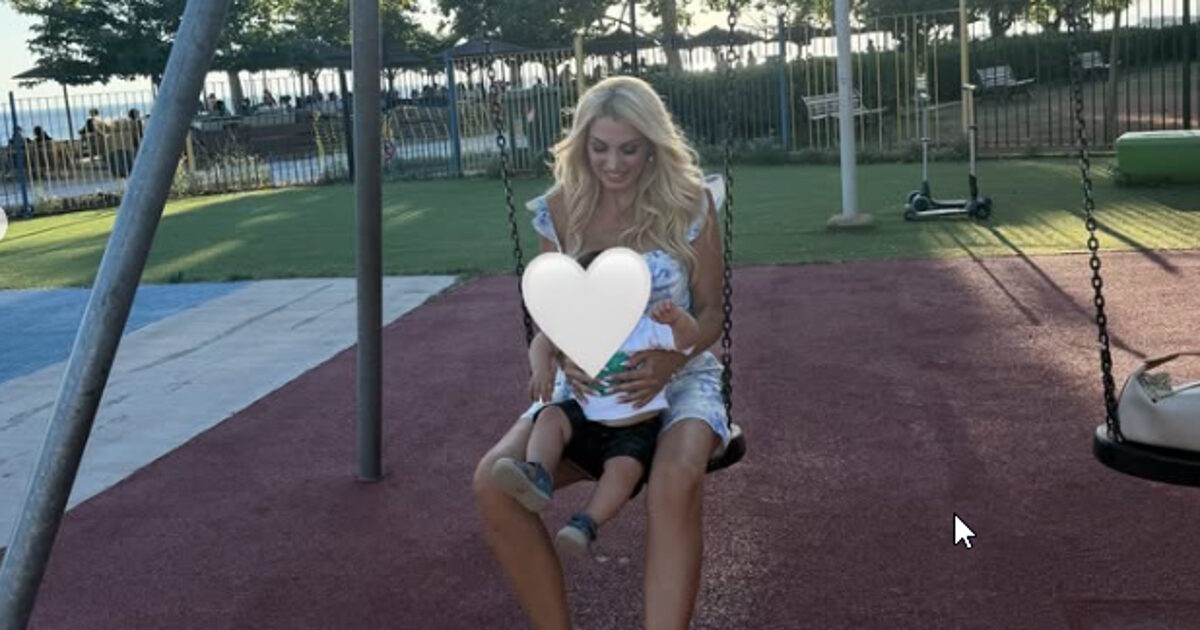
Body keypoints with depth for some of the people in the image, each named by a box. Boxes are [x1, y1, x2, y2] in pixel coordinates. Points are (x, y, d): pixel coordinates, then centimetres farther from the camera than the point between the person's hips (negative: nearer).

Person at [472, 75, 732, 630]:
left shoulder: (690, 204, -5)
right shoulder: (560, 210, 1)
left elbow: (710, 312, -2)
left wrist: (668, 361, -24)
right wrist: (565, 358, -18)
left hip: (680, 376, -2)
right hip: (588, 383, 3)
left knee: (675, 479, -38)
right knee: (493, 481, -23)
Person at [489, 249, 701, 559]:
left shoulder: (648, 329, -10)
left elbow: (689, 337, -22)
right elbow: (543, 342, 8)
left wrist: (675, 316, -46)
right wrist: (542, 368, -15)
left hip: (636, 428, -4)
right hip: (587, 421, 4)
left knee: (624, 467, -31)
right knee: (551, 417, -19)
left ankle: (585, 525, -25)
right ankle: (537, 477, -35)